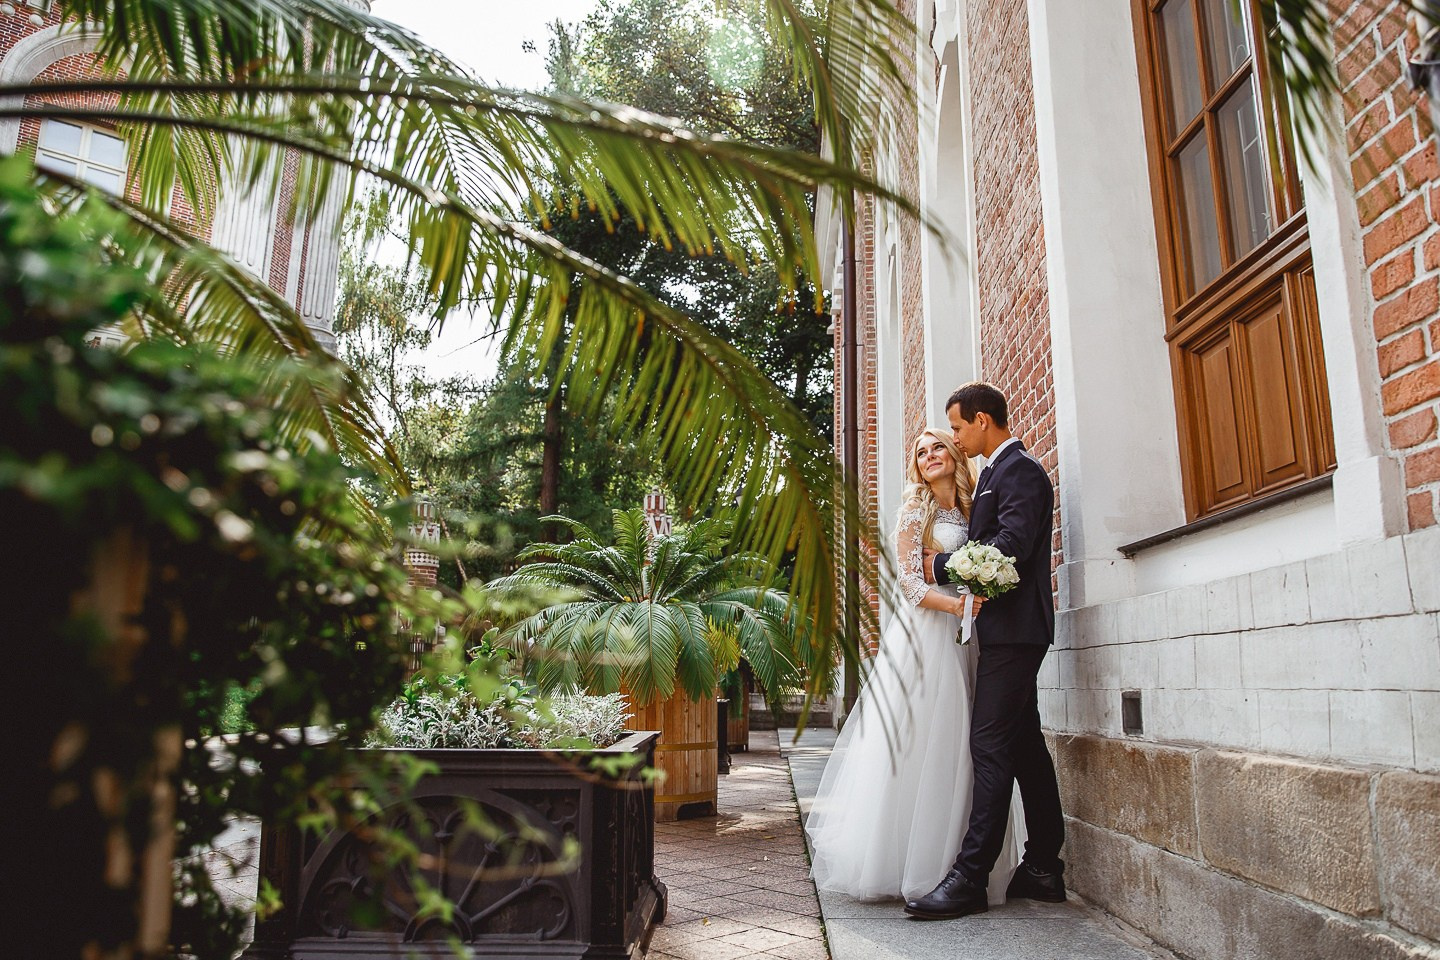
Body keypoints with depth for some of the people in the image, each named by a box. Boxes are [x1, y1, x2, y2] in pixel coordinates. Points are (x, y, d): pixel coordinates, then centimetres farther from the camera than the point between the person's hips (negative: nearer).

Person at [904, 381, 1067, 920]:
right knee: (1024, 745, 12)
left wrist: (941, 565, -12)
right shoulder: (998, 472, 20)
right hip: (1007, 628, 10)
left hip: (1014, 628, -10)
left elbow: (1010, 546, -21)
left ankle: (969, 879, -8)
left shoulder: (1020, 471, -10)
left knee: (992, 747, -11)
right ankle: (1044, 869, 21)